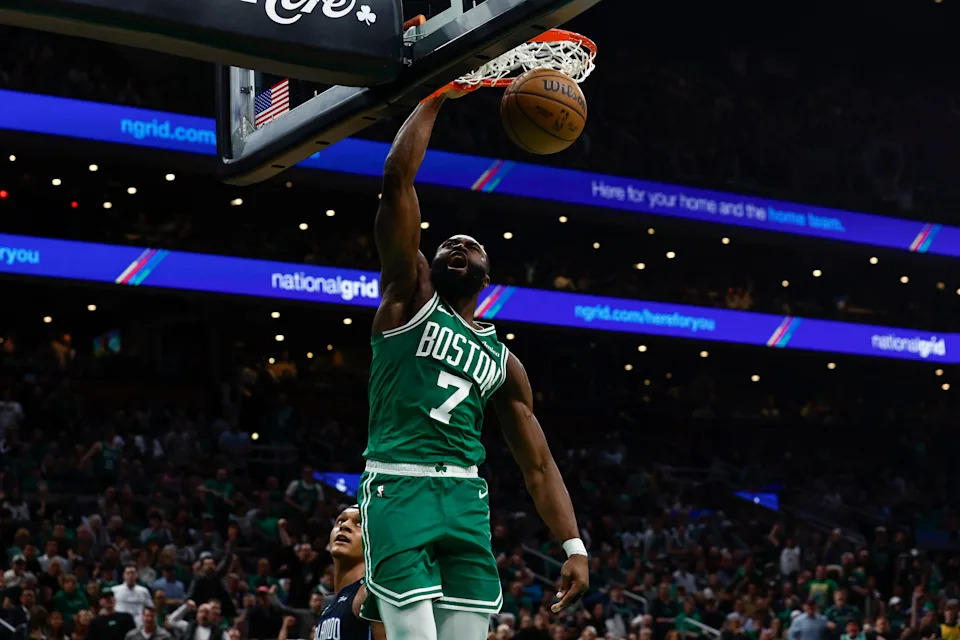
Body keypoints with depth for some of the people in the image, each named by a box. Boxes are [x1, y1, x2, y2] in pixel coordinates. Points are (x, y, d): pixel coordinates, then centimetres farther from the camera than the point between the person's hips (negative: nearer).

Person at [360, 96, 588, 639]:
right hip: (399, 490, -4)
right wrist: (437, 96, 5)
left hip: (466, 500, 5)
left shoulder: (503, 361, 21)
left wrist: (575, 546, 6)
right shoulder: (411, 297, 11)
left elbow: (538, 465, 18)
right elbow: (398, 176, 1)